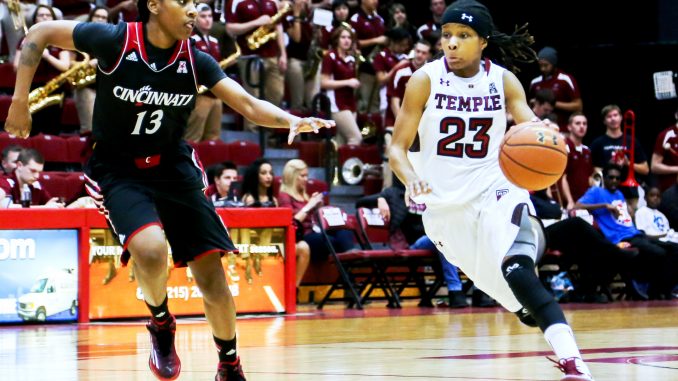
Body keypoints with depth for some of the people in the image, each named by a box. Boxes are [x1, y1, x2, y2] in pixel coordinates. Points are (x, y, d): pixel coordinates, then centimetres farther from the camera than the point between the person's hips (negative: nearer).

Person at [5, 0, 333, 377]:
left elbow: (248, 104, -14)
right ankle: (161, 324, 1)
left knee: (210, 270, -1)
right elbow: (40, 34, -8)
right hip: (119, 170, -4)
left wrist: (292, 121, -33)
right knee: (151, 249, -30)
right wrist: (20, 101, -11)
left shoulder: (195, 60, -9)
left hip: (174, 166, 4)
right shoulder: (115, 41, -19)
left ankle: (230, 368, 19)